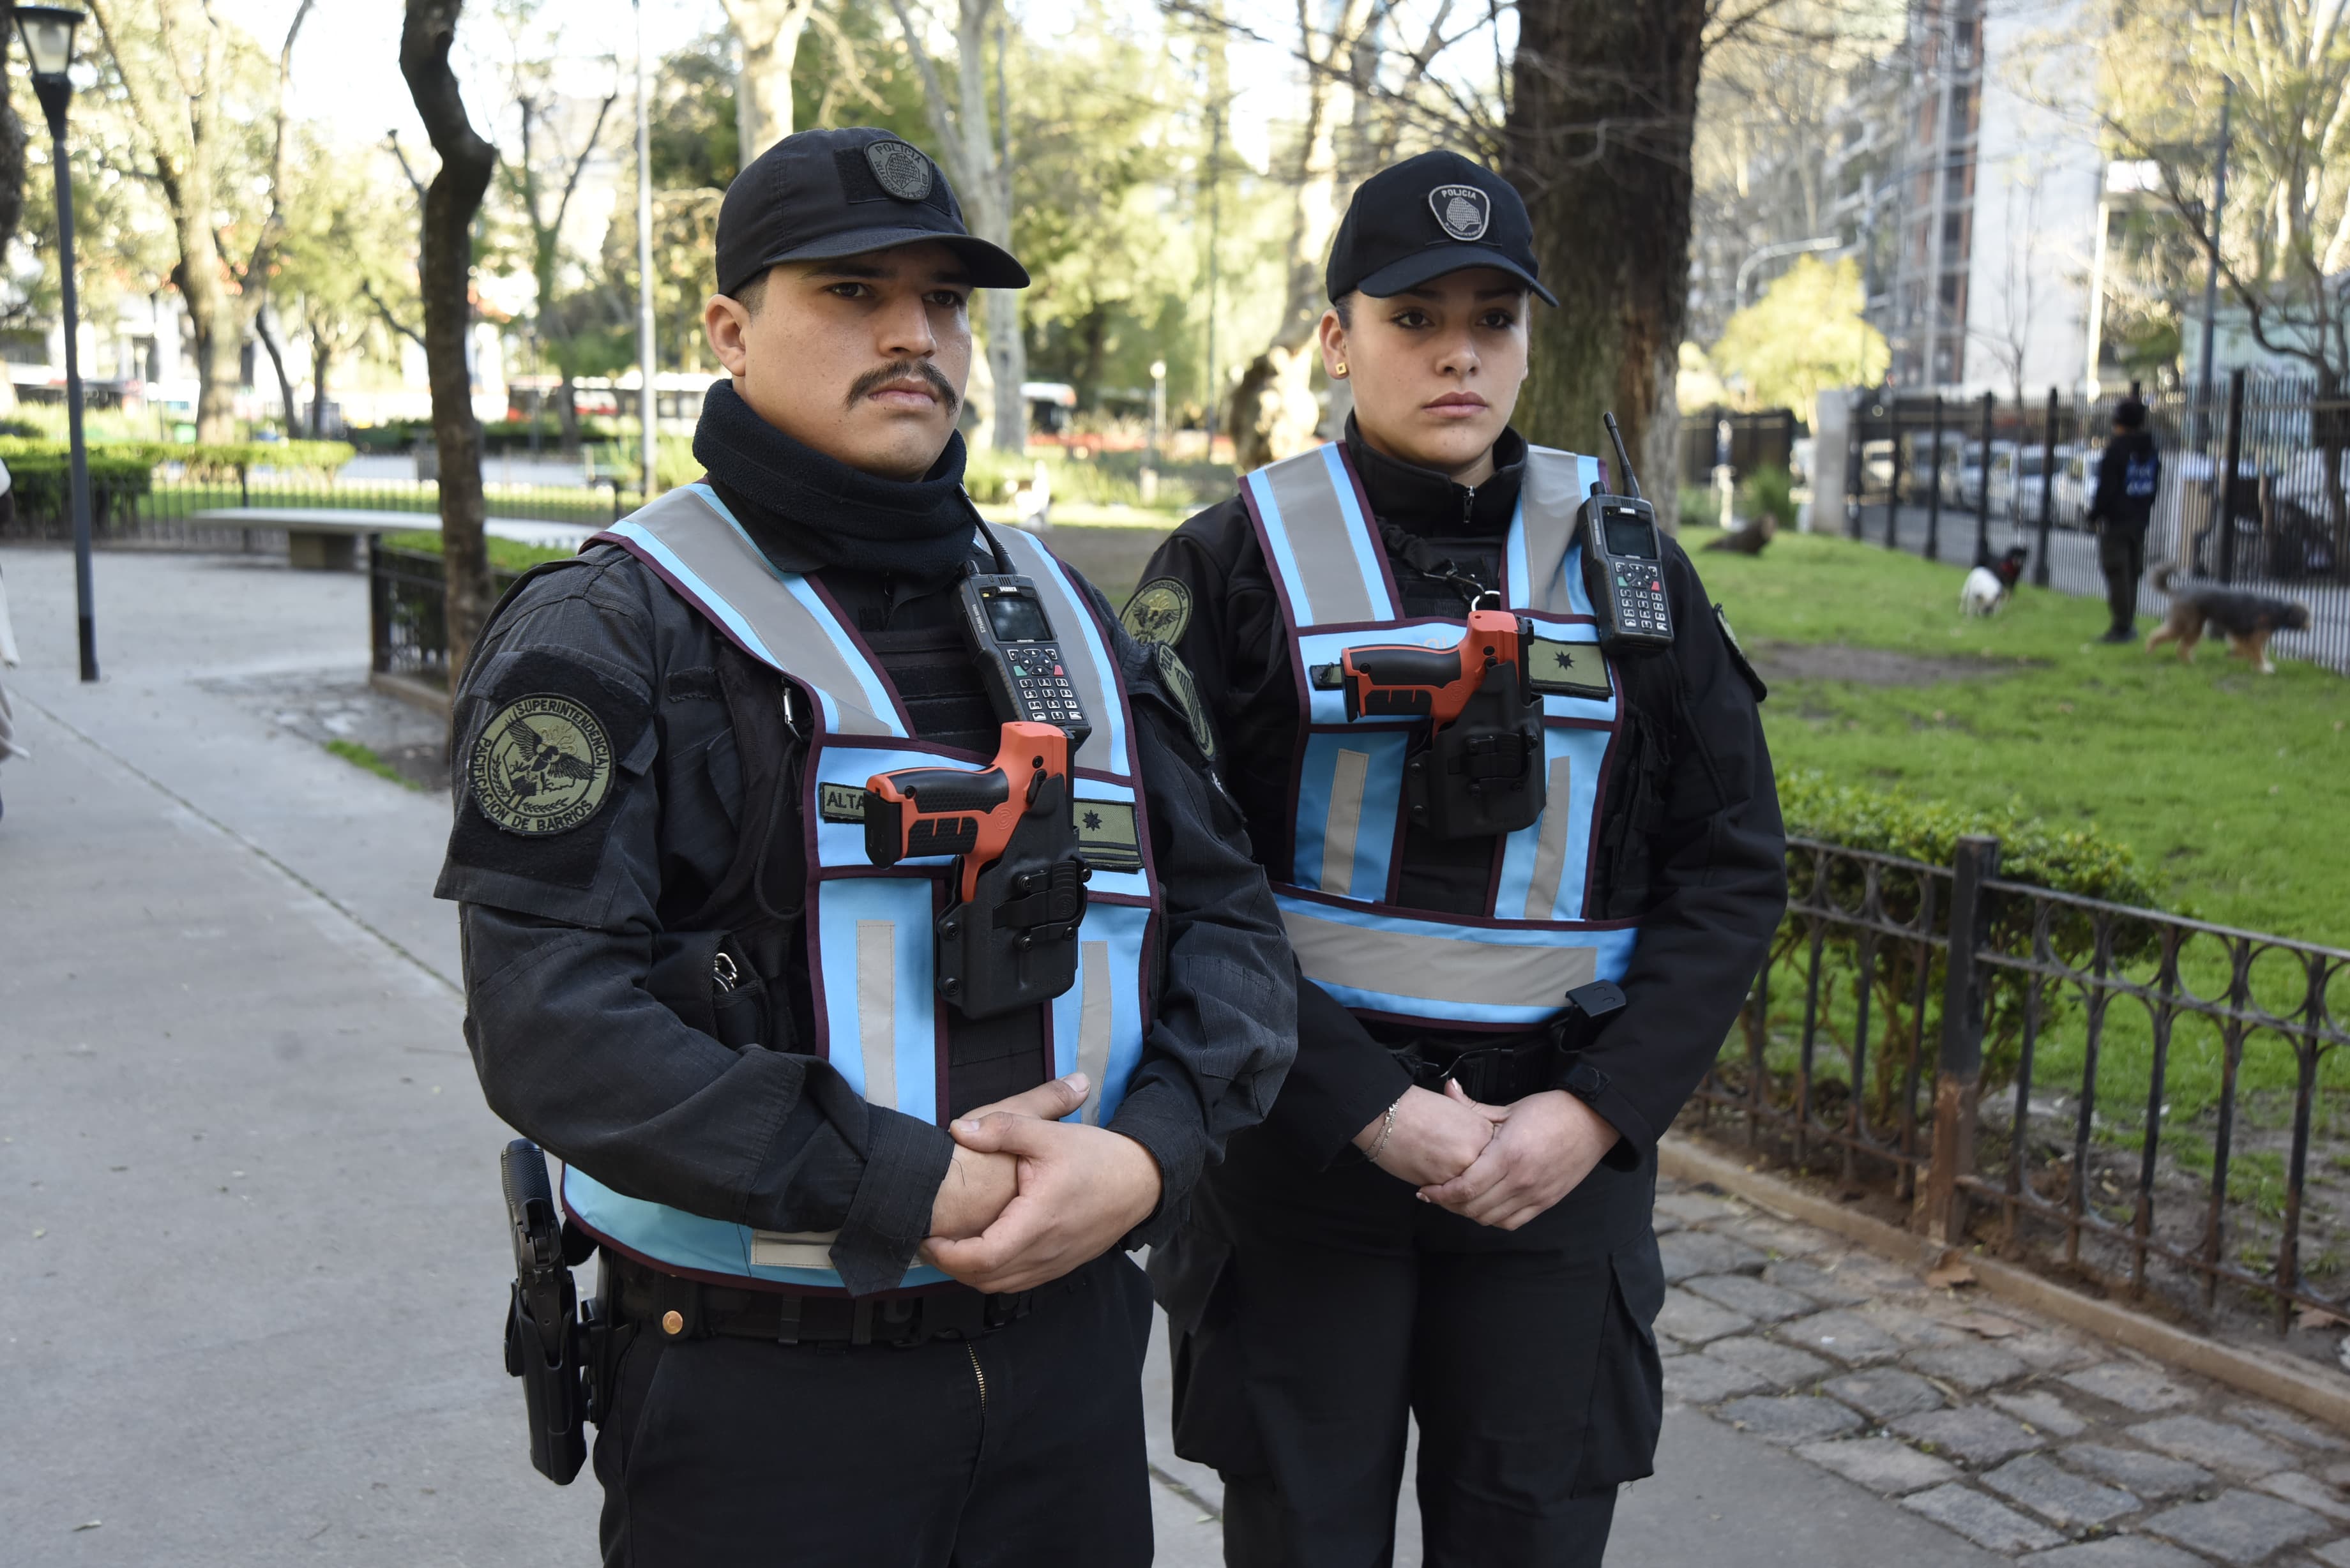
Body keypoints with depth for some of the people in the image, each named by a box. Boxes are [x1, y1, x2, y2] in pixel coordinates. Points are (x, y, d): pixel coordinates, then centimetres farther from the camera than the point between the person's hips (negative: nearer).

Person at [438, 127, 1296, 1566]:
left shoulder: (1061, 616, 9)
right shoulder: (611, 628, -8)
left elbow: (1229, 921, 6)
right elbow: (549, 1018, -18)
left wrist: (1147, 1152, -13)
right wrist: (911, 1189, -22)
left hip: (1072, 1345, 5)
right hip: (762, 1392, -5)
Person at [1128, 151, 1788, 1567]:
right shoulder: (1236, 565, -2)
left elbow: (1733, 868, 4)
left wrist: (1597, 1110, -8)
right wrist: (1363, 1108, -15)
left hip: (1562, 1152, 2)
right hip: (1302, 1141, -2)